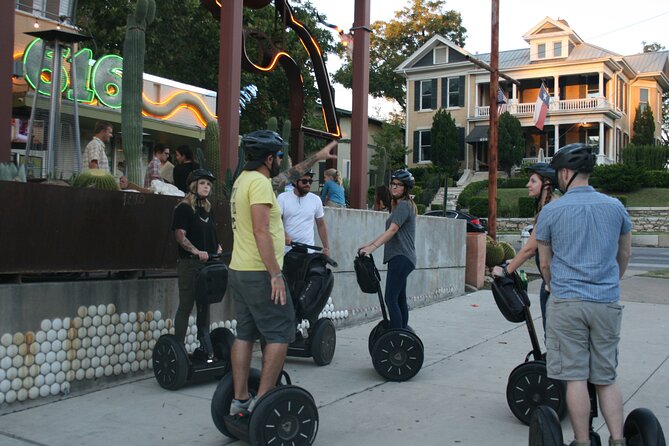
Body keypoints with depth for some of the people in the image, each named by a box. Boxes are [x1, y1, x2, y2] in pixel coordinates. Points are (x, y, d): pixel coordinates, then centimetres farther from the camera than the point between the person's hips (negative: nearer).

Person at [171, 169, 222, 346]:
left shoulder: (208, 208, 16)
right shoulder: (183, 208, -5)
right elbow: (180, 235, -15)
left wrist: (217, 247, 4)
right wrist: (196, 252, -28)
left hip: (208, 263, 7)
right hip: (189, 264, -7)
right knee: (186, 306, -4)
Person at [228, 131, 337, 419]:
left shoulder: (244, 179, 15)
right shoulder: (260, 183, -15)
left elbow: (286, 177, 30)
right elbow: (261, 232, -23)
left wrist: (316, 157, 37)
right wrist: (275, 274, -22)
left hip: (238, 271, 10)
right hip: (259, 274, -10)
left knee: (245, 334, 12)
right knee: (280, 334, -2)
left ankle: (240, 402, 16)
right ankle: (262, 402, -2)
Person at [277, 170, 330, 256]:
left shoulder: (316, 200, 4)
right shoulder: (282, 198, -3)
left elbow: (321, 225, 11)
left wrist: (326, 247, 8)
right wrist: (284, 235, -29)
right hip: (286, 251, -1)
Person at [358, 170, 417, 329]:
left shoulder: (404, 205, -10)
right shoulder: (399, 205, 22)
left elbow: (392, 230, -21)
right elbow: (390, 232, 22)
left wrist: (372, 248, -29)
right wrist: (369, 244, 15)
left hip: (401, 258, -11)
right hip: (400, 258, 11)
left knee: (391, 299, -14)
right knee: (400, 299, 13)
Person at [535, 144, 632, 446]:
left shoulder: (551, 211, -4)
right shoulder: (615, 207, 5)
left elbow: (544, 263, 6)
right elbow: (625, 254, 19)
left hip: (567, 304, -3)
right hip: (607, 303, 3)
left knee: (576, 377, 2)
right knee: (606, 378, 11)